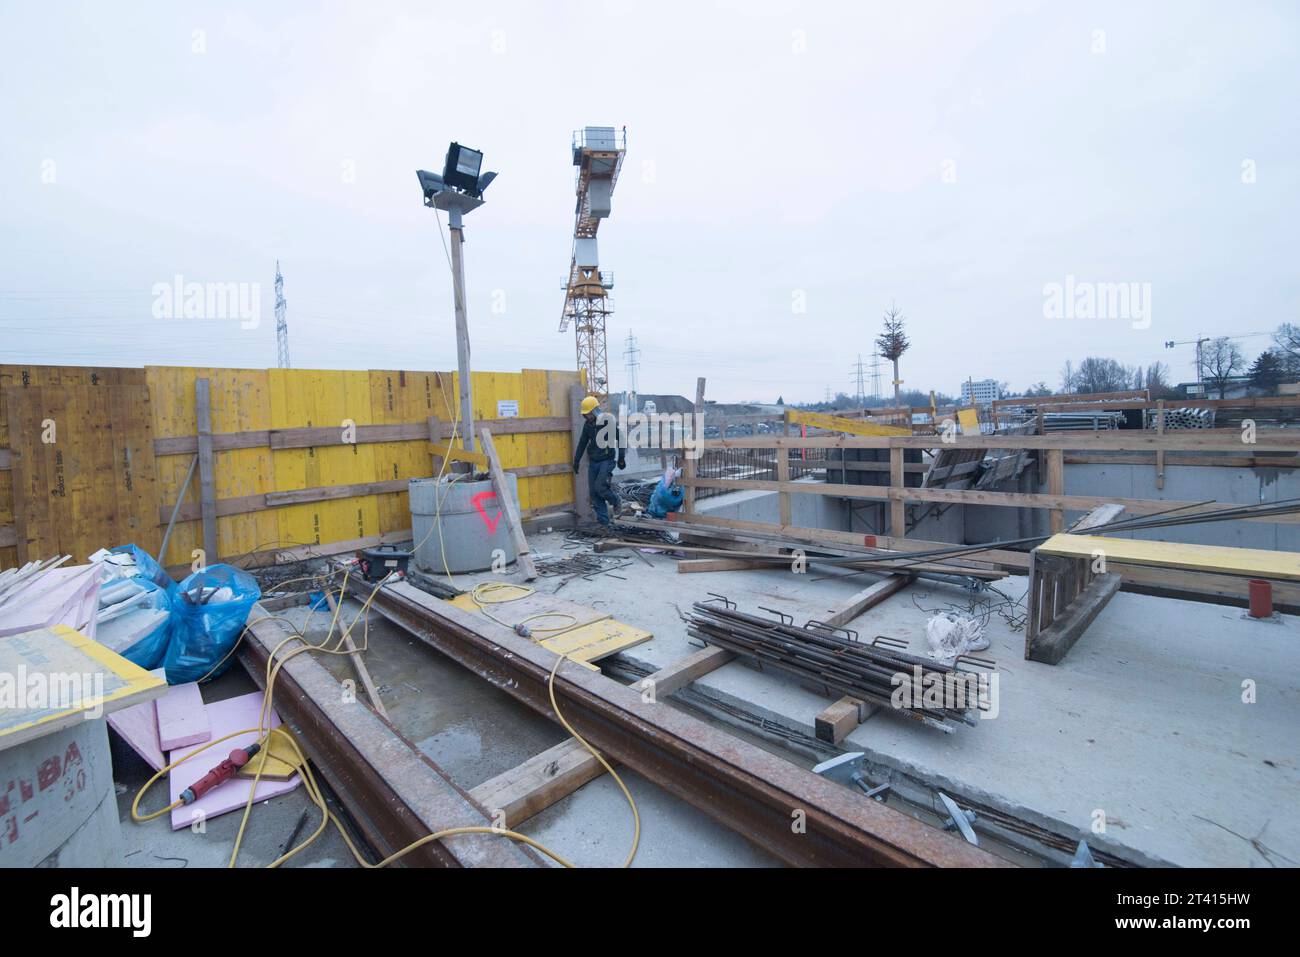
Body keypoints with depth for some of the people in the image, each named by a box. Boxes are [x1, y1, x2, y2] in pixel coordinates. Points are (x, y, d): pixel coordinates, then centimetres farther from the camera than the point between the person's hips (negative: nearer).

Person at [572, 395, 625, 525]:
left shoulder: (609, 421, -10)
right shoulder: (587, 425, 7)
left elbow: (620, 439, -5)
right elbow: (582, 443, 16)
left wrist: (621, 458, -5)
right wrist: (576, 460, 17)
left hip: (607, 460, -6)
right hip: (593, 461, 6)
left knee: (600, 487, -17)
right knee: (594, 492, 3)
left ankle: (615, 501, 14)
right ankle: (603, 520, 11)